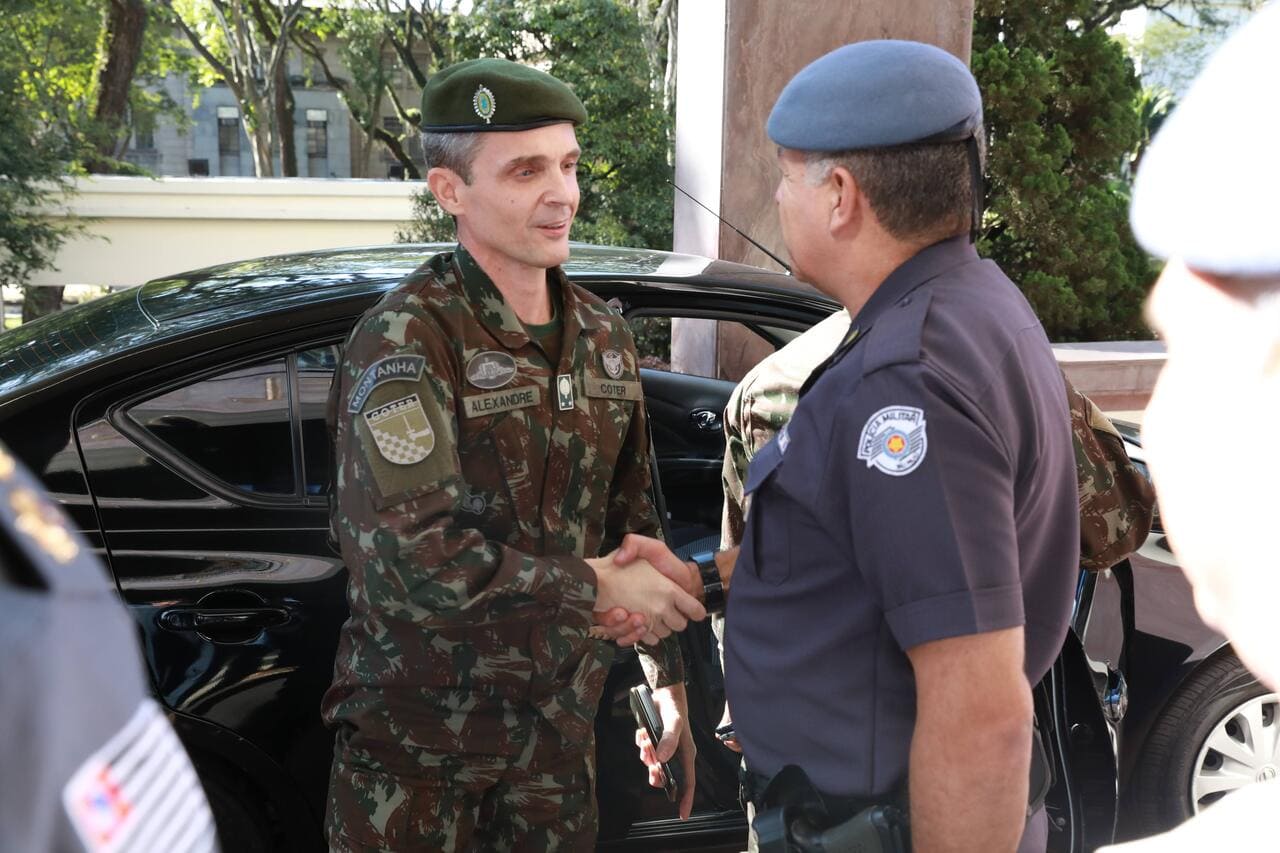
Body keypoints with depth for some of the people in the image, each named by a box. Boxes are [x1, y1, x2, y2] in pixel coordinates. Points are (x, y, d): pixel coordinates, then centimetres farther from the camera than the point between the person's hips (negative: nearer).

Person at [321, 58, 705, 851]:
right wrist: (591, 587, -18)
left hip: (561, 723, 6)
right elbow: (406, 559, -26)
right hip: (420, 737, -5)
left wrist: (666, 678, 13)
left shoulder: (604, 336, 4)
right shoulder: (407, 339, -17)